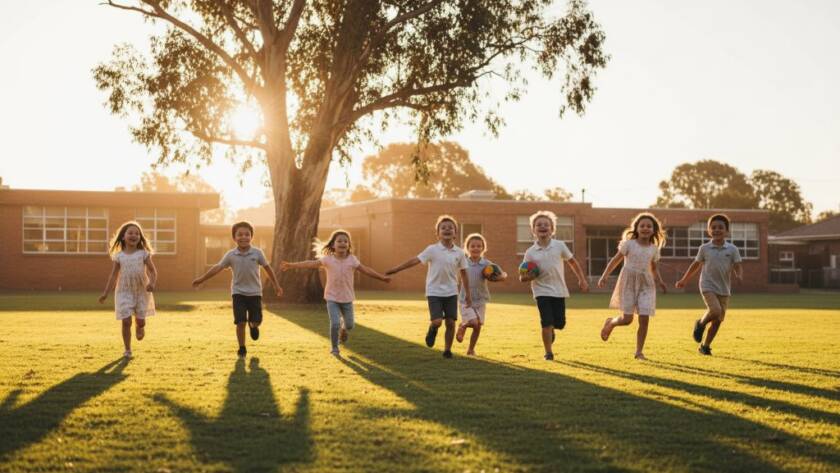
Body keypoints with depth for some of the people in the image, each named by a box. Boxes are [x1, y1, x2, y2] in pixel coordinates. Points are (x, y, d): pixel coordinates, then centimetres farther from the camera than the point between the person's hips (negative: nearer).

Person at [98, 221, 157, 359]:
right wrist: (105, 293, 1)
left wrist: (152, 283, -23)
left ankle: (140, 327, 42)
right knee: (126, 321, -7)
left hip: (142, 291, 0)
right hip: (124, 292, 0)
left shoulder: (143, 254, -1)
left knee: (140, 321, 3)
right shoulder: (119, 256, 2)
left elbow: (153, 271, -2)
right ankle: (127, 350, 7)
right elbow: (113, 276, 5)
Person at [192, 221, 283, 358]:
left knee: (256, 320, 1)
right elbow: (217, 268, -2)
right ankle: (242, 348, 11)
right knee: (241, 322, -7)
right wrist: (201, 279, -6)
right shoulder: (231, 255, -5)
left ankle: (253, 326, 40)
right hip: (238, 292, -1)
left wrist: (276, 285, 8)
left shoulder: (257, 253, -5)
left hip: (255, 292, 1)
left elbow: (267, 268, 5)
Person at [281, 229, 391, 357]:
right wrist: (291, 265, -18)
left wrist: (382, 277, -4)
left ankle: (343, 329, 45)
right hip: (332, 298, -2)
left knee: (350, 325, 7)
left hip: (347, 298, 2)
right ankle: (334, 348, 9)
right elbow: (311, 263, -12)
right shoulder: (328, 259, -7)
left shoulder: (352, 260, -4)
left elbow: (366, 270, 0)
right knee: (335, 323, -13)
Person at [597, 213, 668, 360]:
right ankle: (610, 323, 27)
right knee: (627, 318, -8)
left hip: (646, 283, 3)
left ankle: (639, 351, 5)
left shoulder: (654, 248, 8)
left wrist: (660, 281, 3)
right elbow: (616, 260, 0)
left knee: (644, 319, -7)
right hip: (629, 281, -3)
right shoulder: (629, 244, -2)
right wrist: (604, 276, -8)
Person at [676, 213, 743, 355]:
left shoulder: (732, 249, -1)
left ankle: (705, 346, 22)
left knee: (718, 320, 6)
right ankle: (700, 324, 6)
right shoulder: (704, 248, -1)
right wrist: (684, 280, 16)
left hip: (724, 289, 3)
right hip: (708, 286, -2)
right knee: (715, 311, -26)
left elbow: (738, 267, 0)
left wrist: (739, 276, -23)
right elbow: (696, 265, 11)